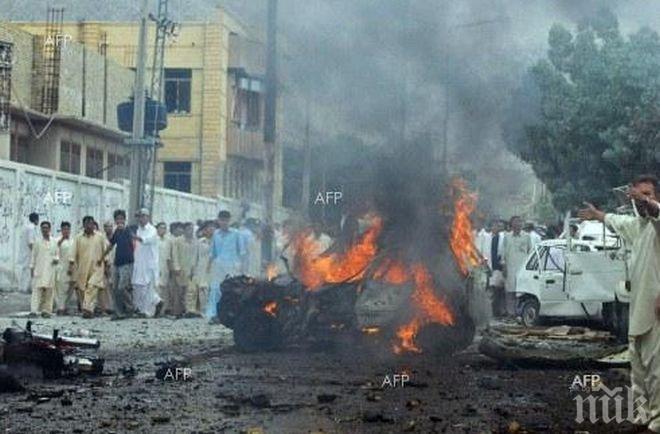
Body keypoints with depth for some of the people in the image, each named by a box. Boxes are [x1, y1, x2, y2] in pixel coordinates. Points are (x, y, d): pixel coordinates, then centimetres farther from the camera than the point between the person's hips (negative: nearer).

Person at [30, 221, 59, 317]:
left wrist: (56, 259, -6)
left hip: (50, 270, 2)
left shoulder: (54, 243, 10)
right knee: (37, 289, -10)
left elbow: (56, 255, 15)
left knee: (49, 290, 0)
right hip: (39, 270, -2)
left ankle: (46, 310, 4)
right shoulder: (37, 242, 5)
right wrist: (32, 268, 4)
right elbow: (33, 256, 8)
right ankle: (34, 310, -14)